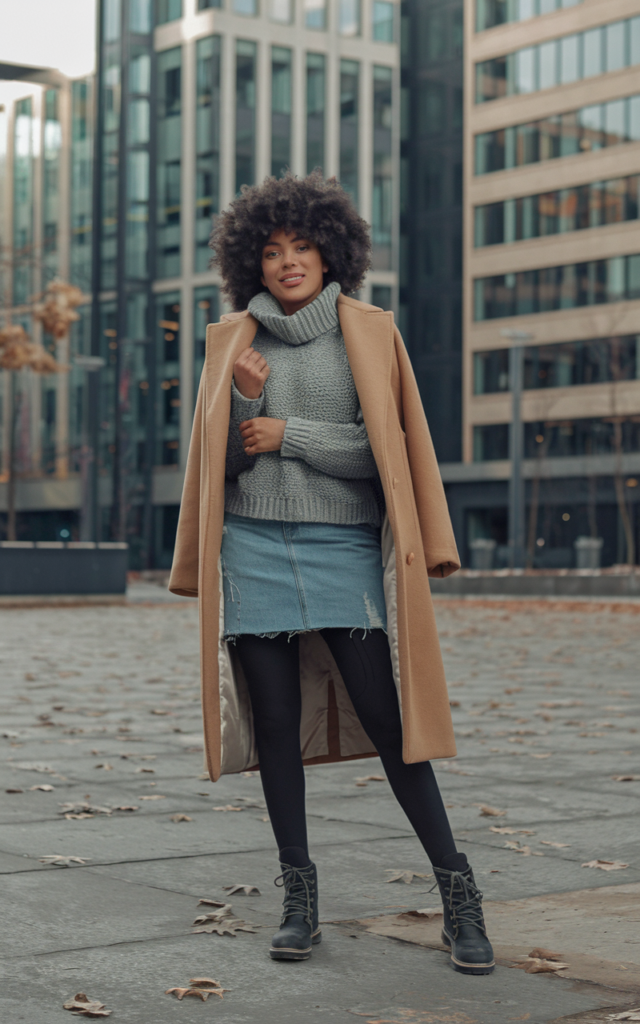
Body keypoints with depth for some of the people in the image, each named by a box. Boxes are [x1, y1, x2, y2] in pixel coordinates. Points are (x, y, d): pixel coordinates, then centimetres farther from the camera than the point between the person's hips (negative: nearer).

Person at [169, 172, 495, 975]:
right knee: (276, 723, 3)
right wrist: (246, 401, -10)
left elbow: (386, 448, -2)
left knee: (385, 716, -7)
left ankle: (456, 887, 2)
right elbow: (223, 458, 9)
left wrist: (289, 433, -8)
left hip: (343, 547, -2)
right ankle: (299, 897, 12)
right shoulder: (235, 340, 10)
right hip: (255, 548, 2)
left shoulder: (368, 333, 4)